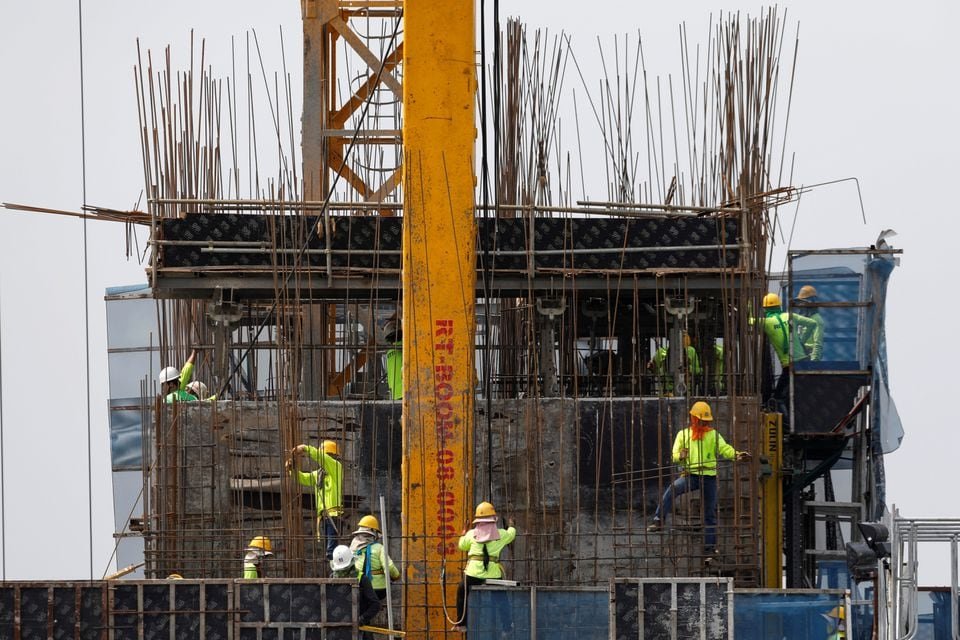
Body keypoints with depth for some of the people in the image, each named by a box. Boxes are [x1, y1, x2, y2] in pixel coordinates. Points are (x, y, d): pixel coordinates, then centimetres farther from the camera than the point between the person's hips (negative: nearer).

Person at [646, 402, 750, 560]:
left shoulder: (713, 435, 10)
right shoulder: (683, 435, 11)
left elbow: (724, 448, -5)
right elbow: (675, 455, 5)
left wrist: (736, 454, -26)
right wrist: (681, 456, -20)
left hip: (709, 476, 1)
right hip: (690, 474, -1)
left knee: (709, 513, 4)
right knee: (673, 489, -32)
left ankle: (711, 548, 10)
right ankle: (658, 521, -37)